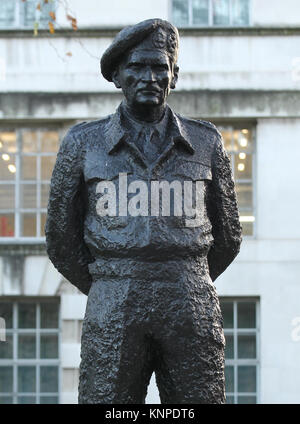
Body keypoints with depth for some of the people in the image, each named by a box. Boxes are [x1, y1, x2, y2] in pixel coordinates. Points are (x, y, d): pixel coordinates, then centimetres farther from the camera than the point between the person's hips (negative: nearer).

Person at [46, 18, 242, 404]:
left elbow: (227, 236, 20)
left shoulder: (205, 142, 11)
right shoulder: (83, 143, 8)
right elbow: (61, 239, 15)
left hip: (192, 313, 1)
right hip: (113, 315, -1)